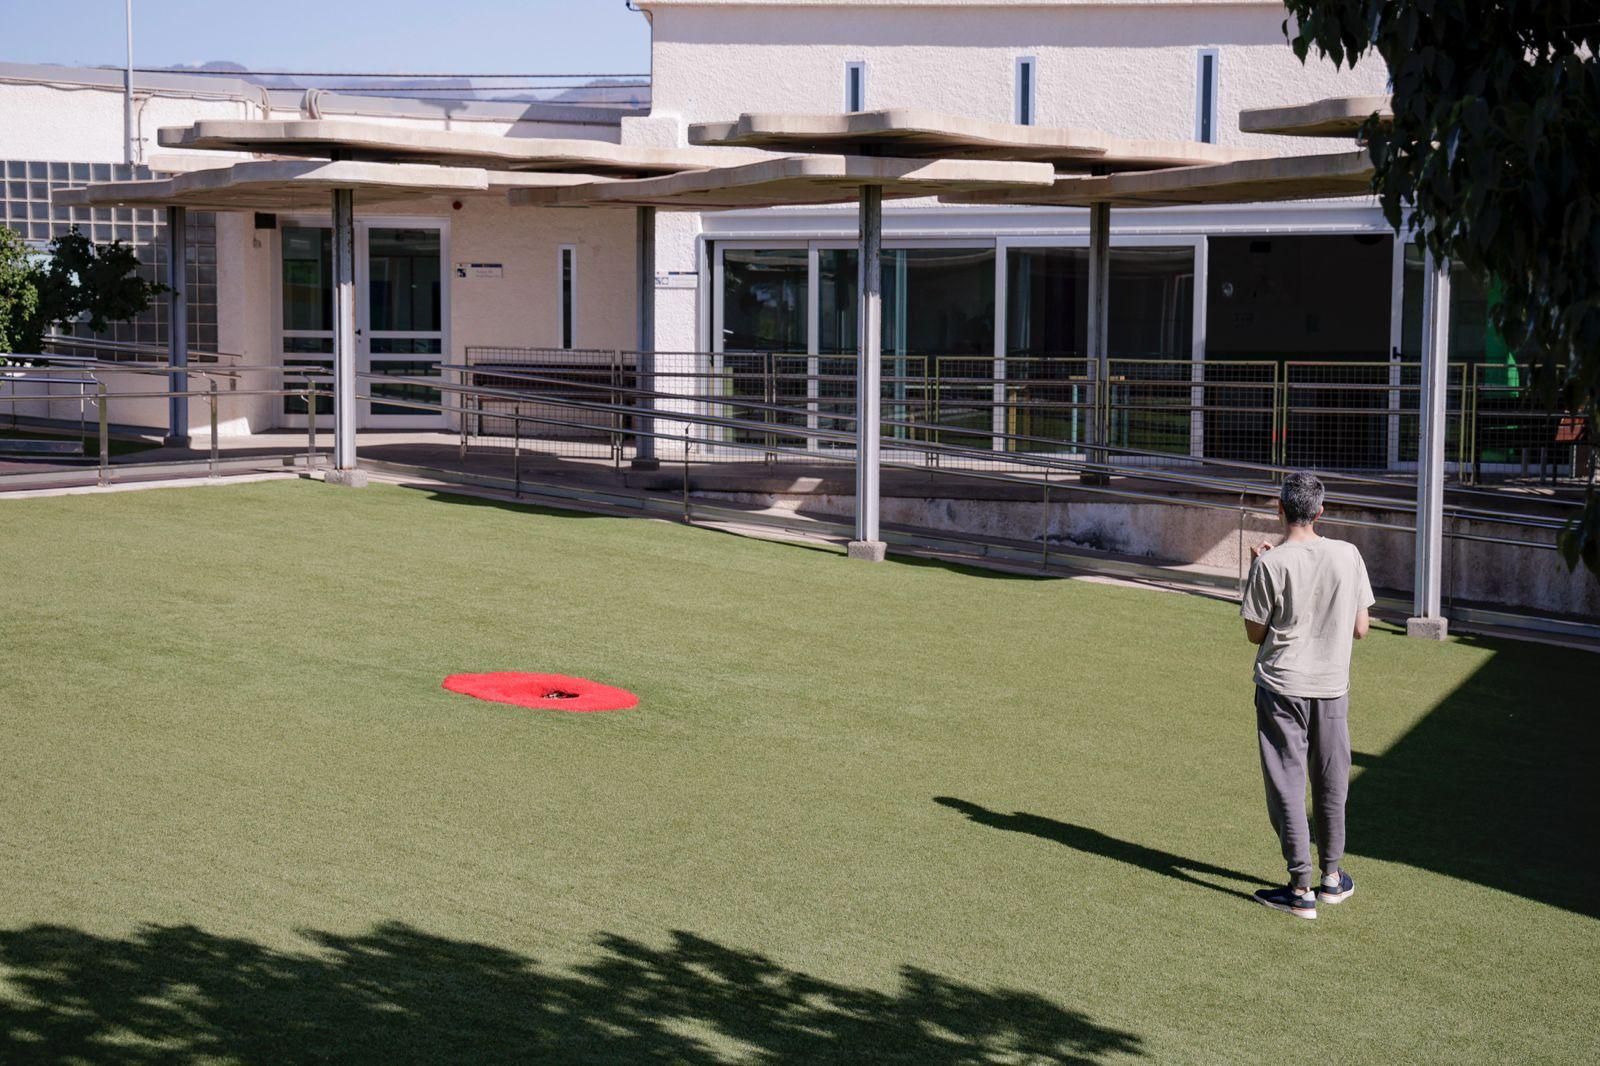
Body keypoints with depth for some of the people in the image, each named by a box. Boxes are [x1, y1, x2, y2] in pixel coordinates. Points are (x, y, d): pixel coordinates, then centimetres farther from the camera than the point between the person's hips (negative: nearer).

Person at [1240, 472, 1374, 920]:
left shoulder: (1271, 564, -13)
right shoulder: (1348, 555, -3)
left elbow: (1255, 633, -5)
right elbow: (1360, 629, 2)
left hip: (1282, 688, -4)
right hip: (1332, 686, 4)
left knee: (1287, 786, 2)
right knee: (1331, 785, 17)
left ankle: (1301, 890, 3)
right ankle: (1332, 877, 28)